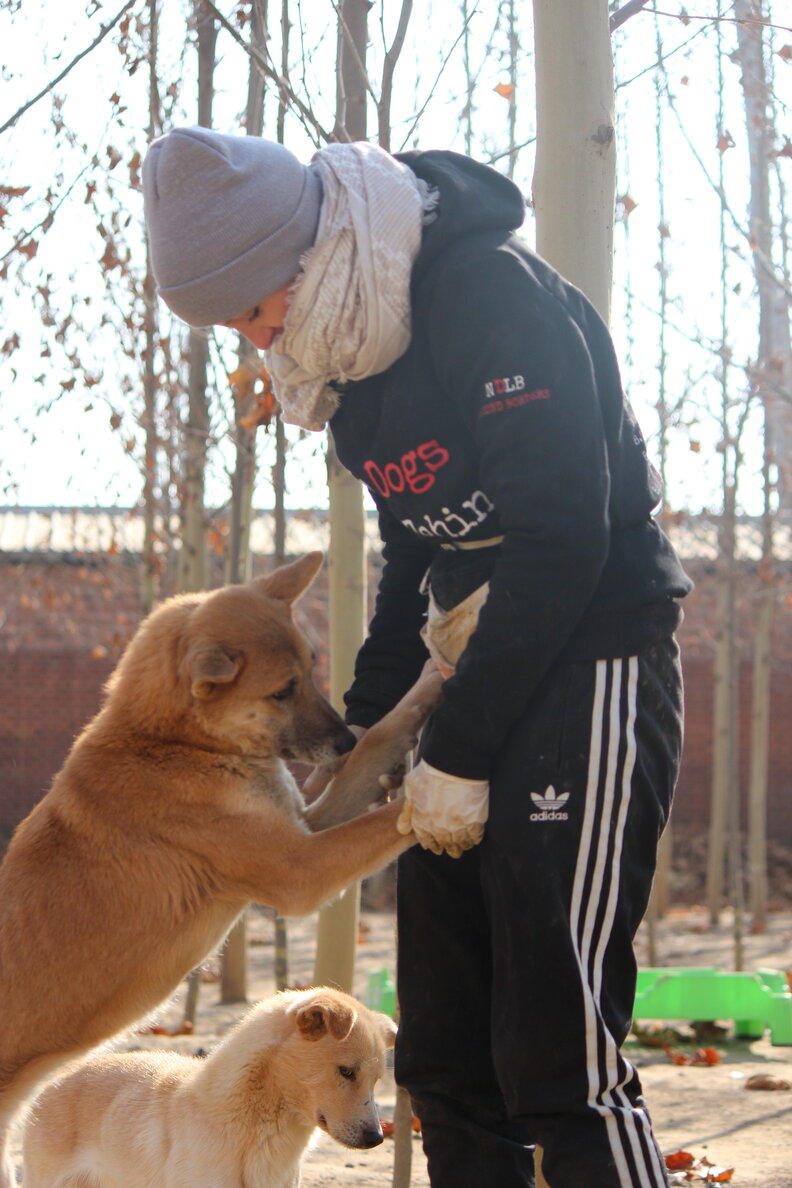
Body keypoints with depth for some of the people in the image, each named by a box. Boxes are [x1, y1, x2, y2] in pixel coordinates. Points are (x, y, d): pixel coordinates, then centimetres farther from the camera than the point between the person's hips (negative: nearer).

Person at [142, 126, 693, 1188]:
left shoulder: (497, 294, -17)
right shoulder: (353, 348, 11)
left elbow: (563, 539, -21)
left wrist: (459, 752, -17)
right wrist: (359, 725, 15)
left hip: (591, 663, -9)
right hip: (484, 677, 9)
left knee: (559, 1054, -15)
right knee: (445, 1051, 8)